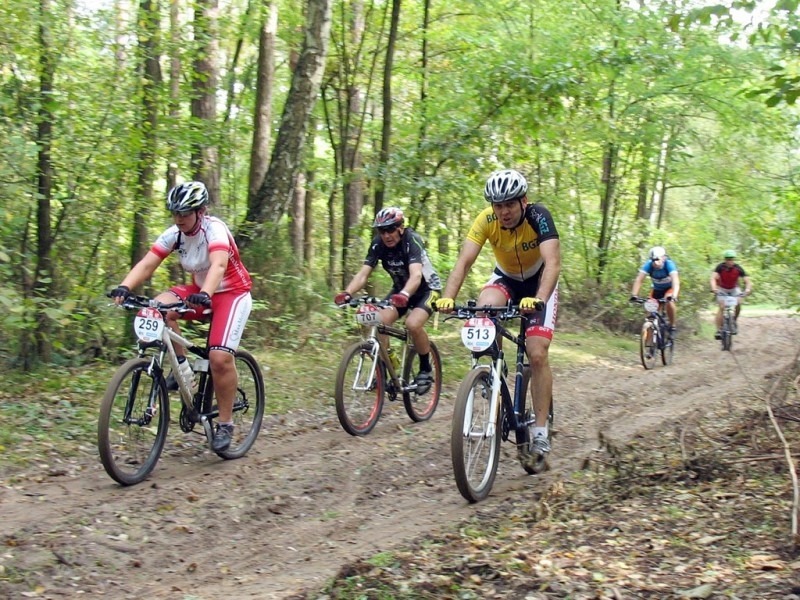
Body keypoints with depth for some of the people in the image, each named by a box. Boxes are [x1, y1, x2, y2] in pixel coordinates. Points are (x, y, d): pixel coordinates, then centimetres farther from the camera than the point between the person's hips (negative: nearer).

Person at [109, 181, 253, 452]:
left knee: (220, 358, -22)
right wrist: (124, 288, -36)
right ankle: (182, 365, -5)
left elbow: (218, 265, -41)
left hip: (231, 293, -6)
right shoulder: (174, 234, -8)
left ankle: (225, 424, -5)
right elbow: (146, 264, -18)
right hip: (199, 291, 6)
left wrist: (205, 295, -60)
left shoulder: (214, 229, -24)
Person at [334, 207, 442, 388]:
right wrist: (347, 293, -41)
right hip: (400, 289, 5)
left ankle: (426, 370, -8)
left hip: (427, 288, -5)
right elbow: (363, 273, -21)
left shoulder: (412, 240, -28)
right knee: (379, 322, -20)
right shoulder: (378, 244, -14)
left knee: (413, 324, -30)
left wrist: (404, 295, -62)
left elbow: (416, 275, -42)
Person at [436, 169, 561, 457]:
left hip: (538, 282, -2)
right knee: (483, 310, -33)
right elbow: (464, 261, -30)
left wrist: (539, 300, -59)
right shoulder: (486, 219, -24)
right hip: (505, 278, 2)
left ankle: (541, 430, -3)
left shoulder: (539, 217, -31)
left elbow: (552, 263, -42)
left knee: (537, 355, -14)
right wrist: (448, 297, -47)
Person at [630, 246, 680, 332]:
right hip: (657, 288, 3)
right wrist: (634, 295, -48)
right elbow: (639, 280, -33)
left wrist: (674, 296, -61)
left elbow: (675, 280, -45)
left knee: (669, 302, -31)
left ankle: (672, 326, -11)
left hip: (670, 288, -3)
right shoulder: (648, 265, -27)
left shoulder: (669, 264, -33)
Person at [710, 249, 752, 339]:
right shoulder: (720, 267, -25)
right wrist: (714, 288, -56)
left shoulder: (738, 268, -22)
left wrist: (748, 289, -48)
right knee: (722, 307, -19)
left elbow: (747, 280, -27)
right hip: (722, 289, -2)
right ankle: (719, 330, -19)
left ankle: (734, 320, 3)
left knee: (739, 304, -23)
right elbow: (713, 278, -37)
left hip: (734, 289, 2)